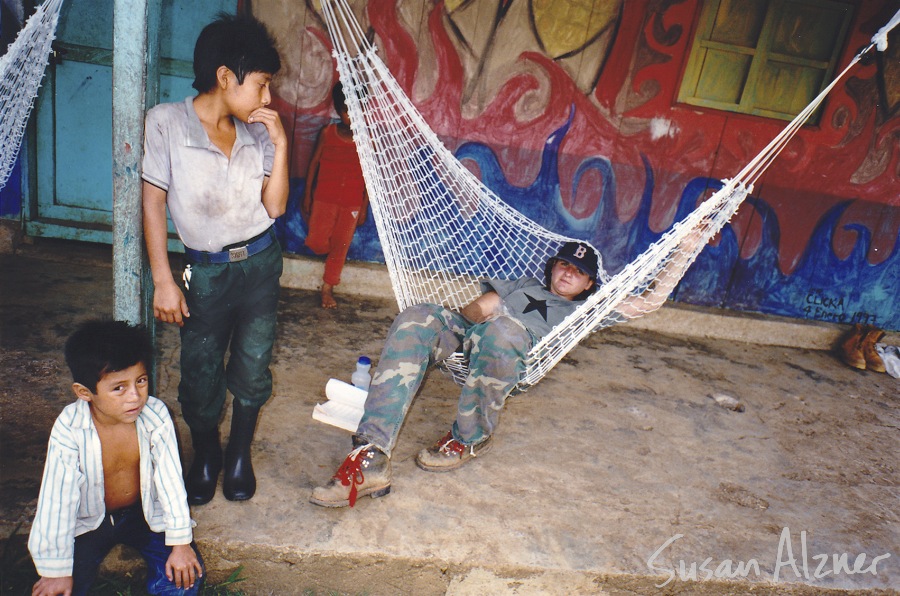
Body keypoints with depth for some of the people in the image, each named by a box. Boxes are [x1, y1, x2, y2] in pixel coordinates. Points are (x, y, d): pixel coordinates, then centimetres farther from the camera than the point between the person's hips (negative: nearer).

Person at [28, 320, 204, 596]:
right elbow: (57, 499, -20)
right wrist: (56, 570, -14)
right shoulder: (69, 430, -27)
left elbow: (171, 479, -16)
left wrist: (180, 543, -13)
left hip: (145, 512, 1)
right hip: (89, 521, 0)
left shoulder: (156, 416, -24)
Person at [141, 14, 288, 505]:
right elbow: (152, 204, -9)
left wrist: (280, 144, -10)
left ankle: (240, 454, 30)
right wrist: (163, 281, -11)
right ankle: (205, 456, 33)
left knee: (252, 369, 6)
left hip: (260, 264, 3)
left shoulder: (258, 132, 0)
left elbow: (275, 206, -1)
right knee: (200, 375, 5)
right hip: (206, 271, -3)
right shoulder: (165, 123, -10)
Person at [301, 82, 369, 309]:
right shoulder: (327, 133, -4)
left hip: (352, 203, 0)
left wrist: (364, 207, 0)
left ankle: (327, 288, 23)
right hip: (324, 198, 1)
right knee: (316, 242, -7)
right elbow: (314, 163, 5)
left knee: (340, 246, 6)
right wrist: (307, 196, 5)